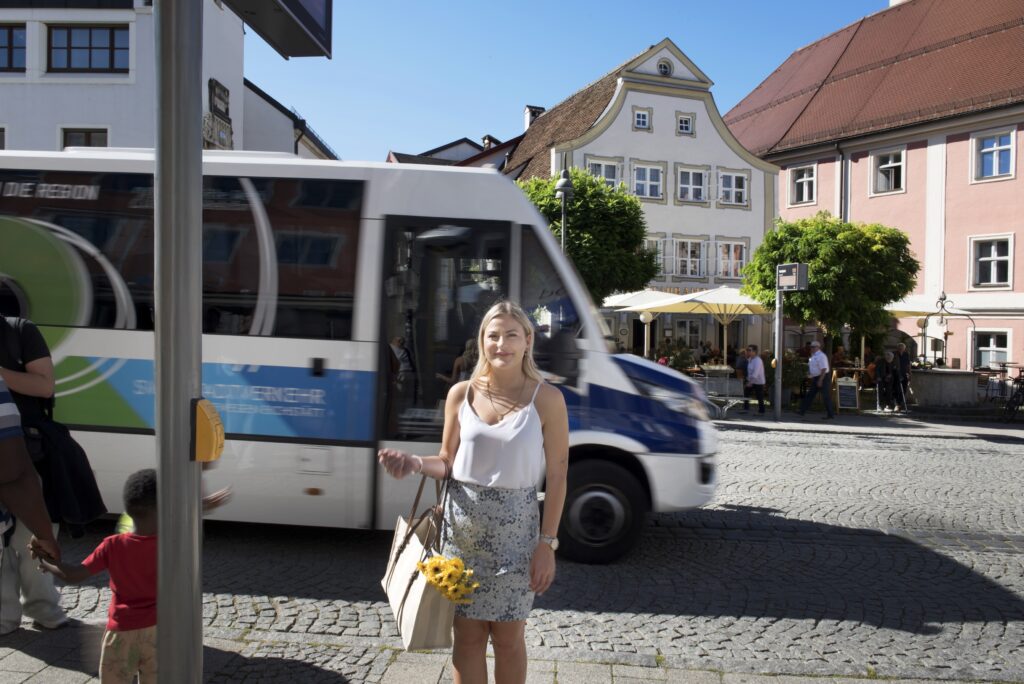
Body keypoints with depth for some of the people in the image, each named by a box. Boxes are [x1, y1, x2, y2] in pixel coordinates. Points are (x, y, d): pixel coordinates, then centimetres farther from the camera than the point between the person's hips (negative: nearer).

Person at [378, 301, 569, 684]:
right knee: (467, 635, 13)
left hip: (514, 531, -2)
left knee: (507, 637, 10)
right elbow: (448, 464, 7)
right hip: (462, 526, 3)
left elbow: (556, 476, -6)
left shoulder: (546, 400, -8)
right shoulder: (461, 394, 1)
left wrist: (547, 541, -9)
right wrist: (413, 463, -13)